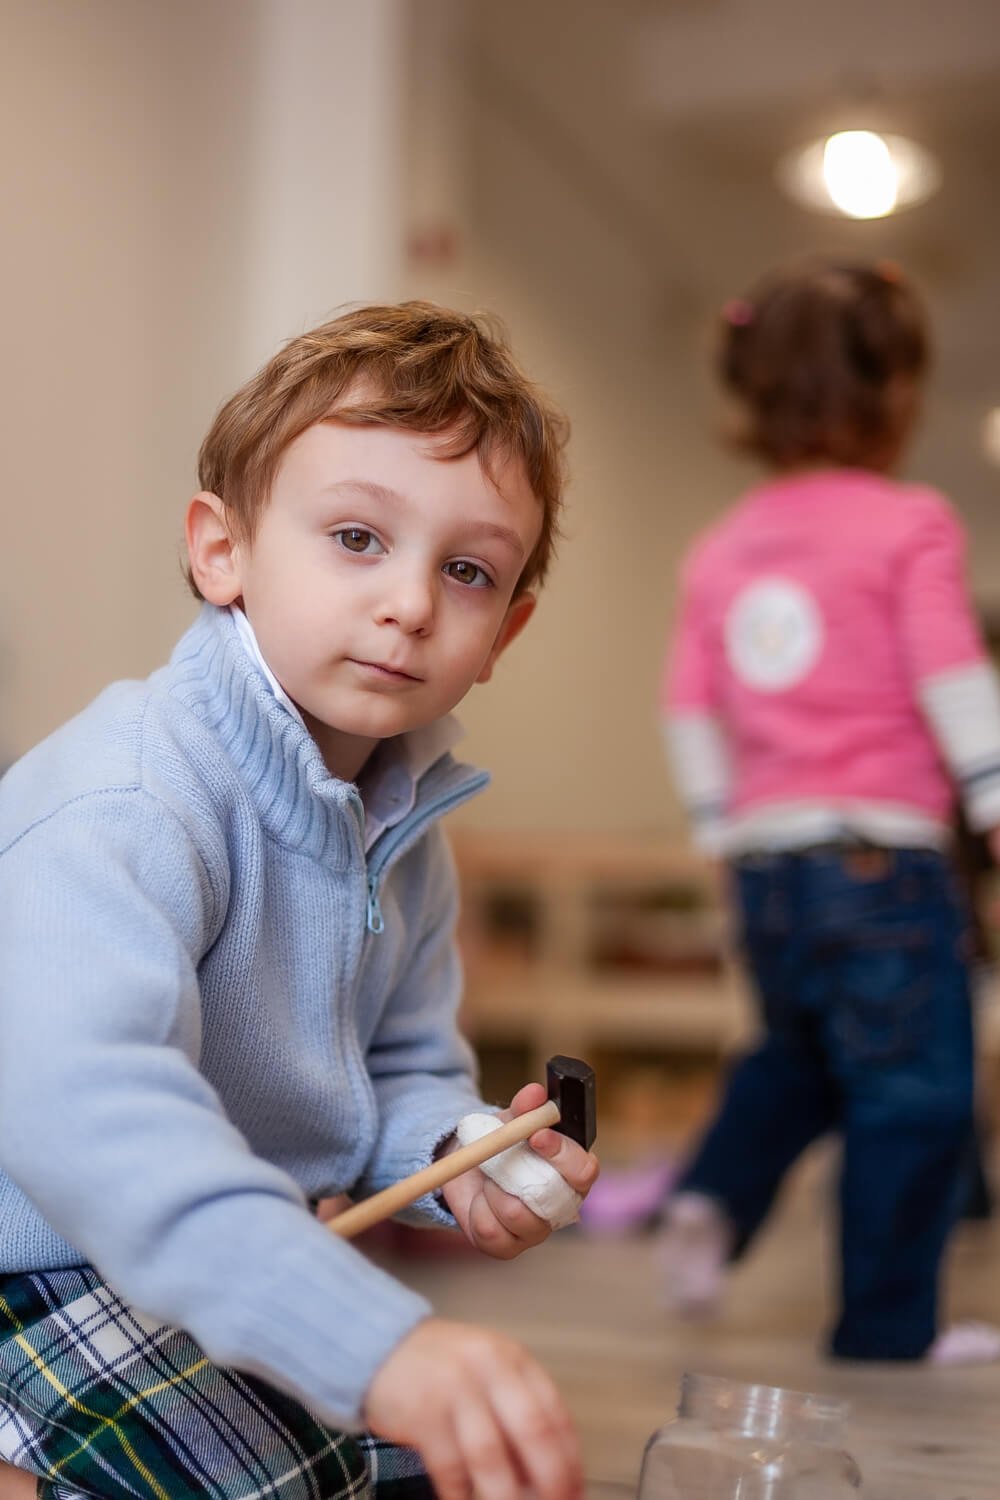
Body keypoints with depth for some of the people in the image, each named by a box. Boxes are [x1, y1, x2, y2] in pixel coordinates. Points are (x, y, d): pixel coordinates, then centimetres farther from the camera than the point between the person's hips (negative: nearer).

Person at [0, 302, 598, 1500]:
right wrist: (376, 1342, -54)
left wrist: (452, 1152, -13)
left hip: (242, 1254, 8)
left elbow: (406, 1067, 11)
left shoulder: (402, 830, -1)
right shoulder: (118, 811, -31)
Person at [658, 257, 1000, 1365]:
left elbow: (690, 708, 11)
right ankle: (887, 1322, 9)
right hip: (882, 852, -6)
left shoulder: (720, 547, 11)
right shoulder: (909, 525, -4)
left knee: (798, 1056, 26)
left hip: (765, 858, 6)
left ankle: (713, 1198, 7)